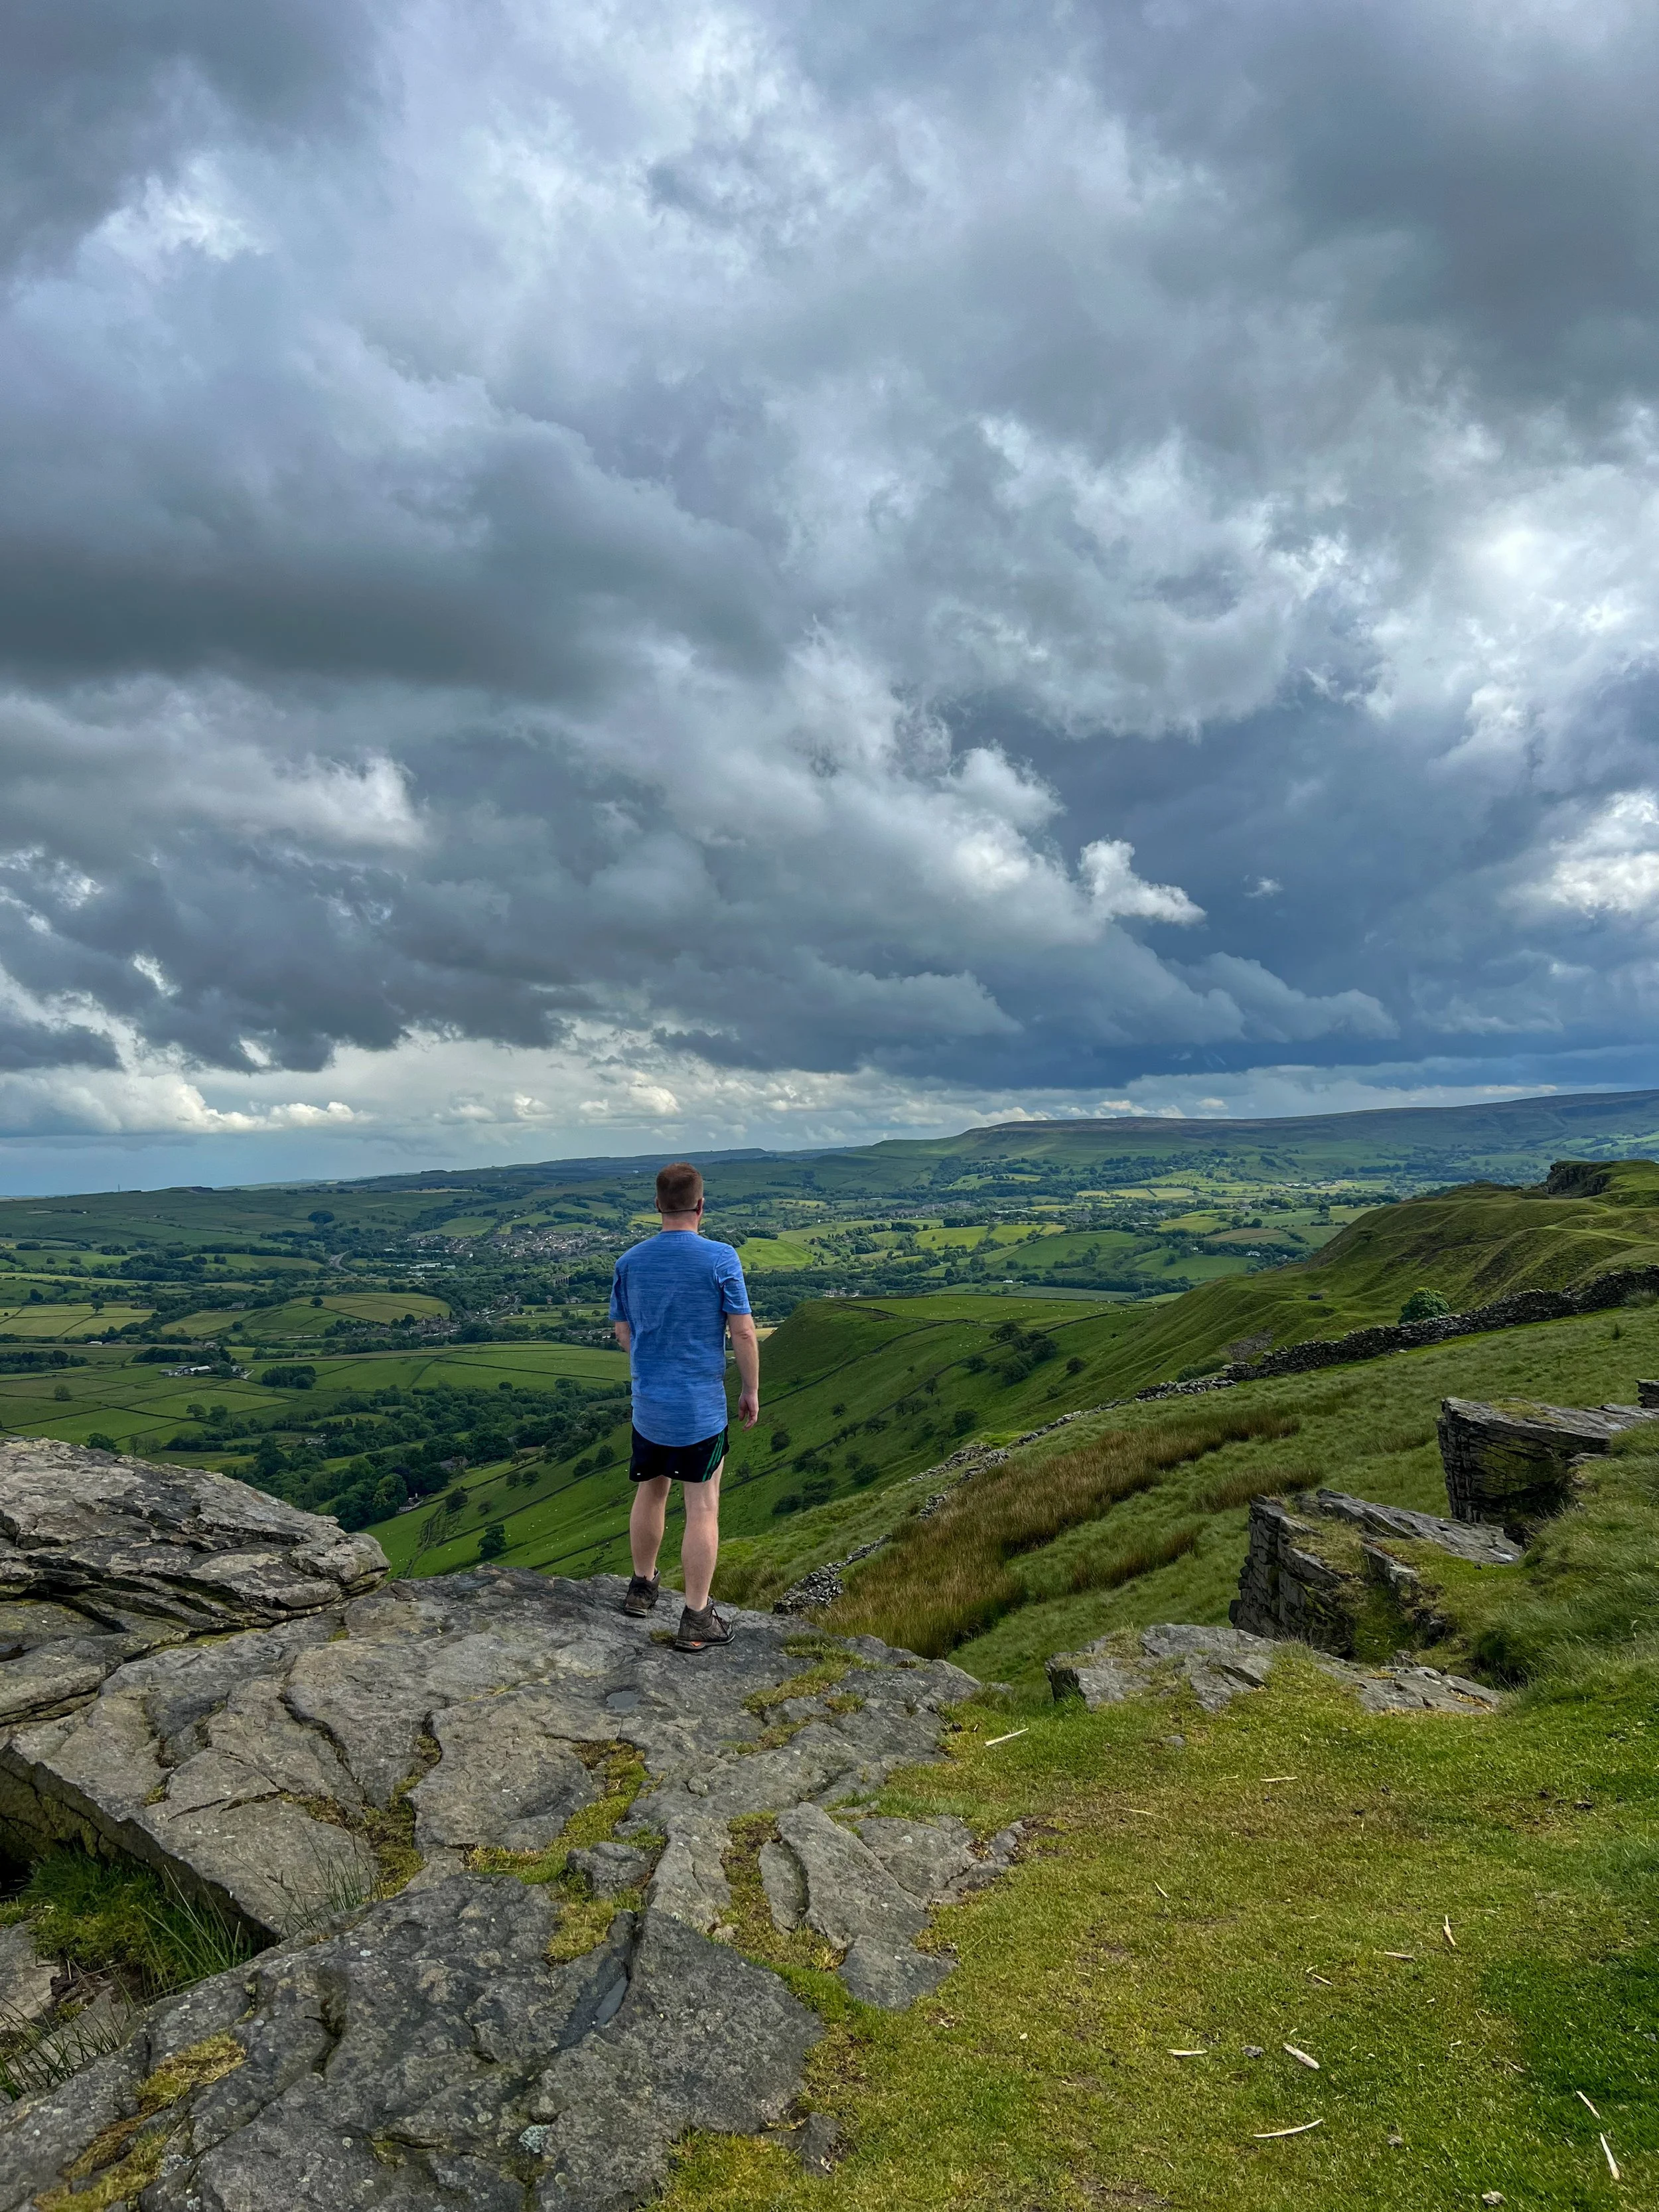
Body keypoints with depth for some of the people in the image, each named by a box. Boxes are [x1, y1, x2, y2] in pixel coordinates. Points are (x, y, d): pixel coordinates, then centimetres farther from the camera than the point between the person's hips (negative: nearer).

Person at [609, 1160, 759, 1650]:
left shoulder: (630, 1261, -2)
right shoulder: (720, 1259, -14)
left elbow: (623, 1334, 9)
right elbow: (744, 1333, -12)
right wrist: (751, 1390, 2)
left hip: (647, 1403, 4)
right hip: (702, 1407, -4)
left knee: (650, 1493, 22)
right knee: (702, 1509, 4)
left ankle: (642, 1586, 39)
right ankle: (696, 1620, 9)